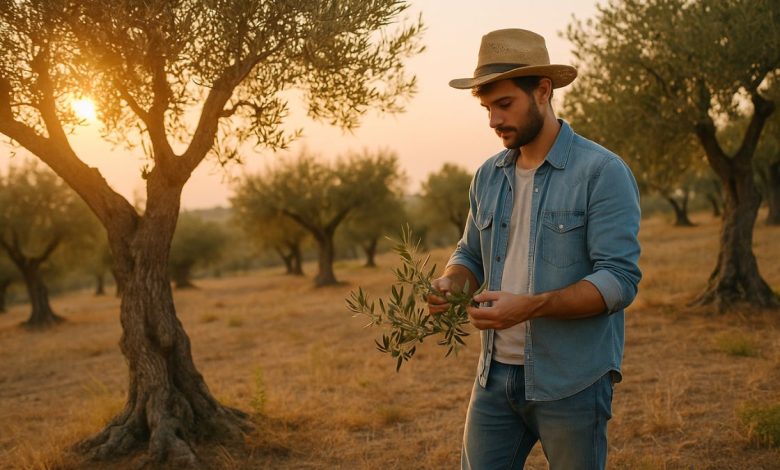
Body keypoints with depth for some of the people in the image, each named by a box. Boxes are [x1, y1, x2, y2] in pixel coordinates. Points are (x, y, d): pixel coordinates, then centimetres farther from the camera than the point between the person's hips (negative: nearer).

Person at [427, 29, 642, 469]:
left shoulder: (602, 172, -11)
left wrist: (530, 306, -27)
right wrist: (450, 282, -5)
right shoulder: (488, 176, 8)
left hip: (571, 382, -5)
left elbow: (620, 280, -17)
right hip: (495, 375, 5)